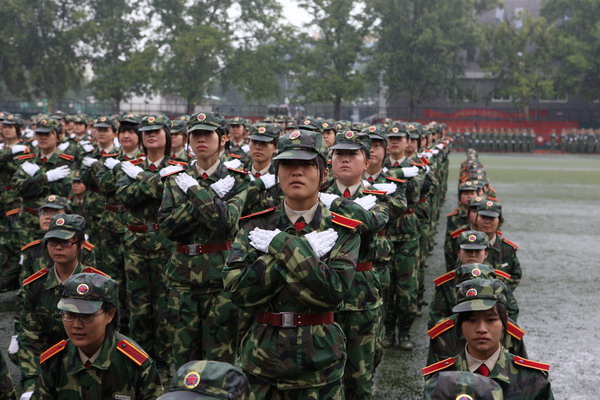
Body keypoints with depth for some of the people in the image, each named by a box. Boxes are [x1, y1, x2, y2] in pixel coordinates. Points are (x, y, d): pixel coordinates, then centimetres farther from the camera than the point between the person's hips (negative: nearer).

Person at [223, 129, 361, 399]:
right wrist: (303, 250, -17)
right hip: (261, 362, 1)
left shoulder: (342, 231, -4)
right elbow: (237, 289, -13)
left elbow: (333, 292, -18)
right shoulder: (255, 226, 0)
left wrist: (281, 245, -19)